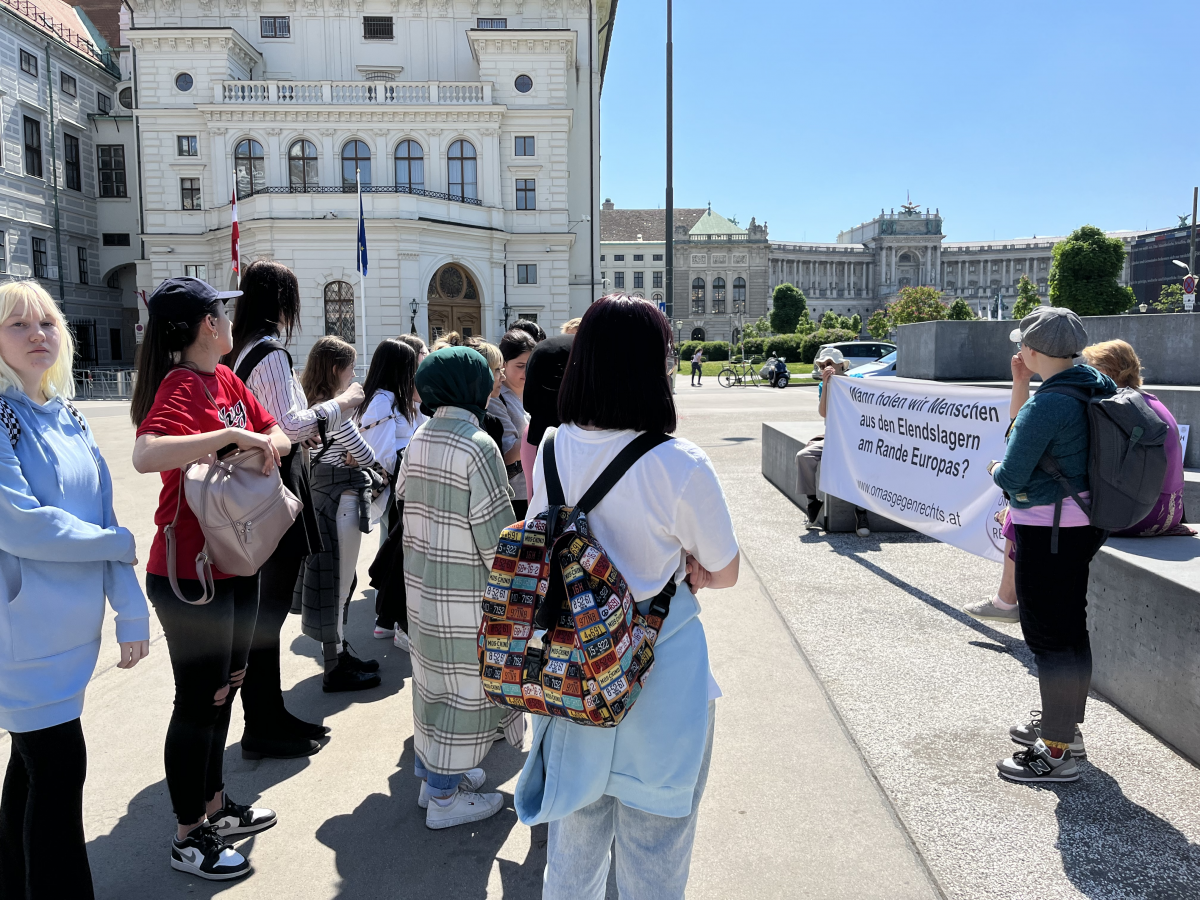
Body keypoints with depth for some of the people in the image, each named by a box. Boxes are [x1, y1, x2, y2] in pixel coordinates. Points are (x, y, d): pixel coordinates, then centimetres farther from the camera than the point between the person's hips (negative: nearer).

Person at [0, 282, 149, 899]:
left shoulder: (69, 420, 10)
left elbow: (103, 518, 9)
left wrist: (131, 611, 5)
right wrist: (120, 542, -9)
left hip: (70, 628, 7)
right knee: (58, 767, -3)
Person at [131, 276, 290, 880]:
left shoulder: (226, 379, 6)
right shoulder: (180, 388, -19)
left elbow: (277, 434, 12)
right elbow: (146, 454, -36)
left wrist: (265, 444, -10)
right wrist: (233, 434, -33)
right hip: (189, 575, -8)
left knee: (224, 690, 20)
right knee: (199, 702, 5)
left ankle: (214, 806, 39)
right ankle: (188, 838, 24)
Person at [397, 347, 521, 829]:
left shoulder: (418, 441, 2)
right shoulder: (478, 445, -20)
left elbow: (406, 503, 11)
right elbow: (495, 533, -19)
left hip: (421, 582, 8)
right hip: (465, 592, -7)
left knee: (433, 676, 20)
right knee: (464, 685, 6)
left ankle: (432, 773, 36)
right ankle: (444, 797, 18)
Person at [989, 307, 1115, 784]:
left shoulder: (1046, 405, -23)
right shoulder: (1098, 388, 5)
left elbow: (1011, 476, -19)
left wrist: (996, 470, 3)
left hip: (1046, 533, -9)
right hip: (1083, 525, 9)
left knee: (1048, 636, 0)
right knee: (1071, 627, 20)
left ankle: (1056, 753, 10)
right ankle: (1066, 725, 36)